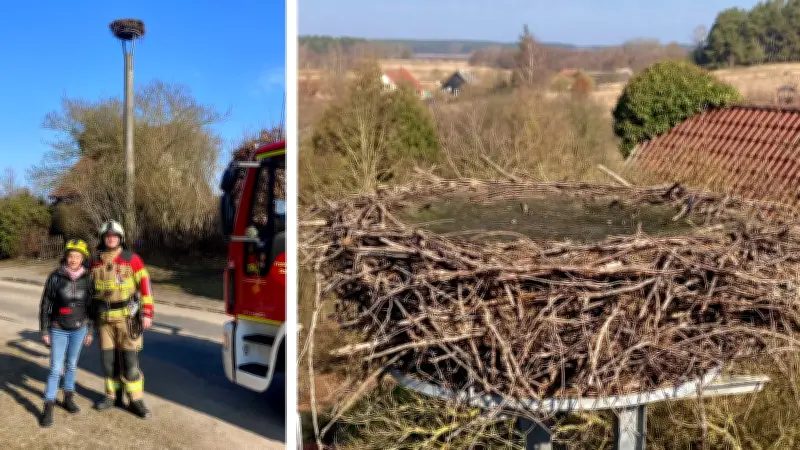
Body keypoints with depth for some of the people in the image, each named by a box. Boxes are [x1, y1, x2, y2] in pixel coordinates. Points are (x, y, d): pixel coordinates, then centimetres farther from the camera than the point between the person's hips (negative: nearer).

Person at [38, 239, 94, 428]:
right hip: (59, 329, -2)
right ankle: (48, 408, 3)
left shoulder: (87, 279, -5)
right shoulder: (55, 277, -12)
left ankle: (68, 398, 30)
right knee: (56, 368, -4)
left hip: (79, 328, 2)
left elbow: (91, 306, 3)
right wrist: (44, 331, -5)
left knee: (72, 364, 15)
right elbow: (45, 305, -5)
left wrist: (90, 331, 5)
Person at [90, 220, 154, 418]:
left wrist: (147, 313, -12)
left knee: (129, 359, -4)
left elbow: (145, 286, -7)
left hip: (127, 317, -4)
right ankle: (113, 396, 24)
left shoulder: (131, 259, -7)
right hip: (104, 318, 4)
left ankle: (136, 400, 5)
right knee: (108, 358, 9)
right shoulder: (95, 261, 5)